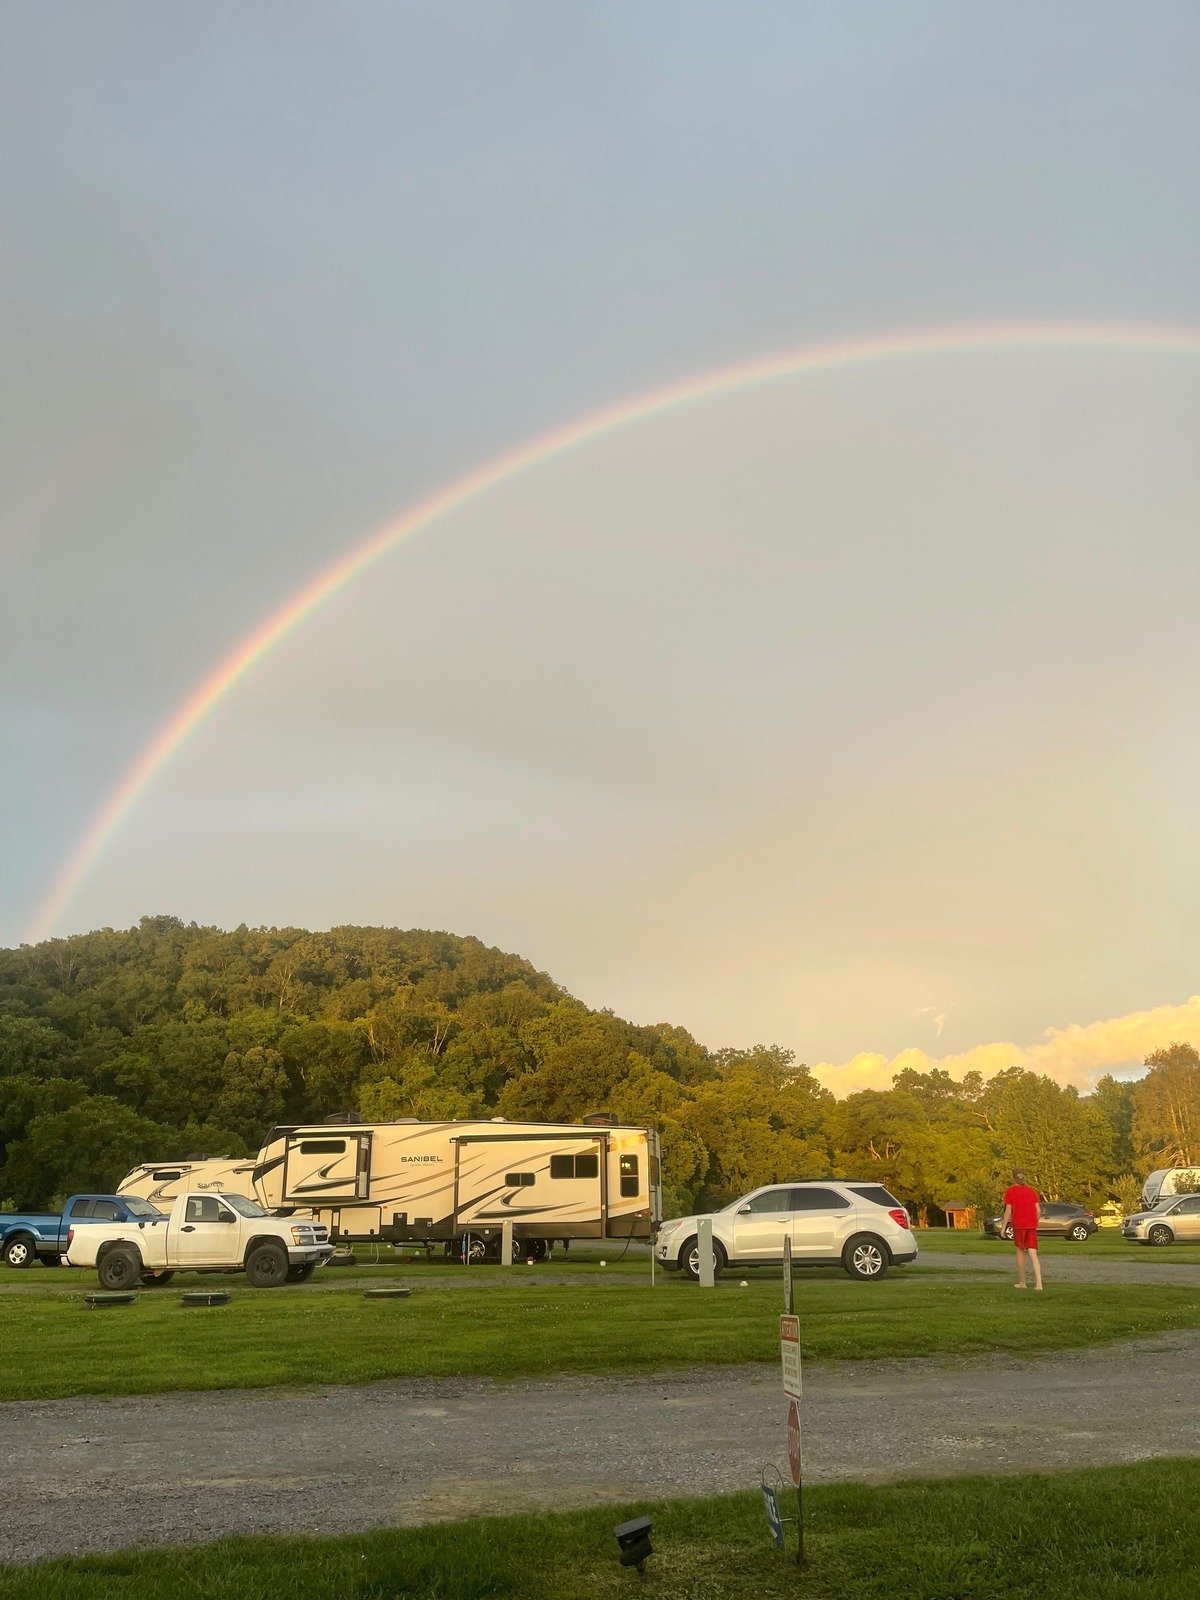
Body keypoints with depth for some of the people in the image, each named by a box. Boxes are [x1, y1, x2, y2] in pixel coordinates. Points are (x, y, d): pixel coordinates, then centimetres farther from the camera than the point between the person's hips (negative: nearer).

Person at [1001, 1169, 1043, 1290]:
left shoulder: (1010, 1191, -2)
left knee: (1020, 1251, 13)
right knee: (1033, 1254, -1)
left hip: (1018, 1225, -3)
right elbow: (1038, 1210, 7)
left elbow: (1008, 1211, -8)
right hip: (1032, 1226, 3)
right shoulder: (1031, 1190, 10)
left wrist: (1003, 1227, -4)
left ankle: (1022, 1282, 18)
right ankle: (1038, 1283, -14)